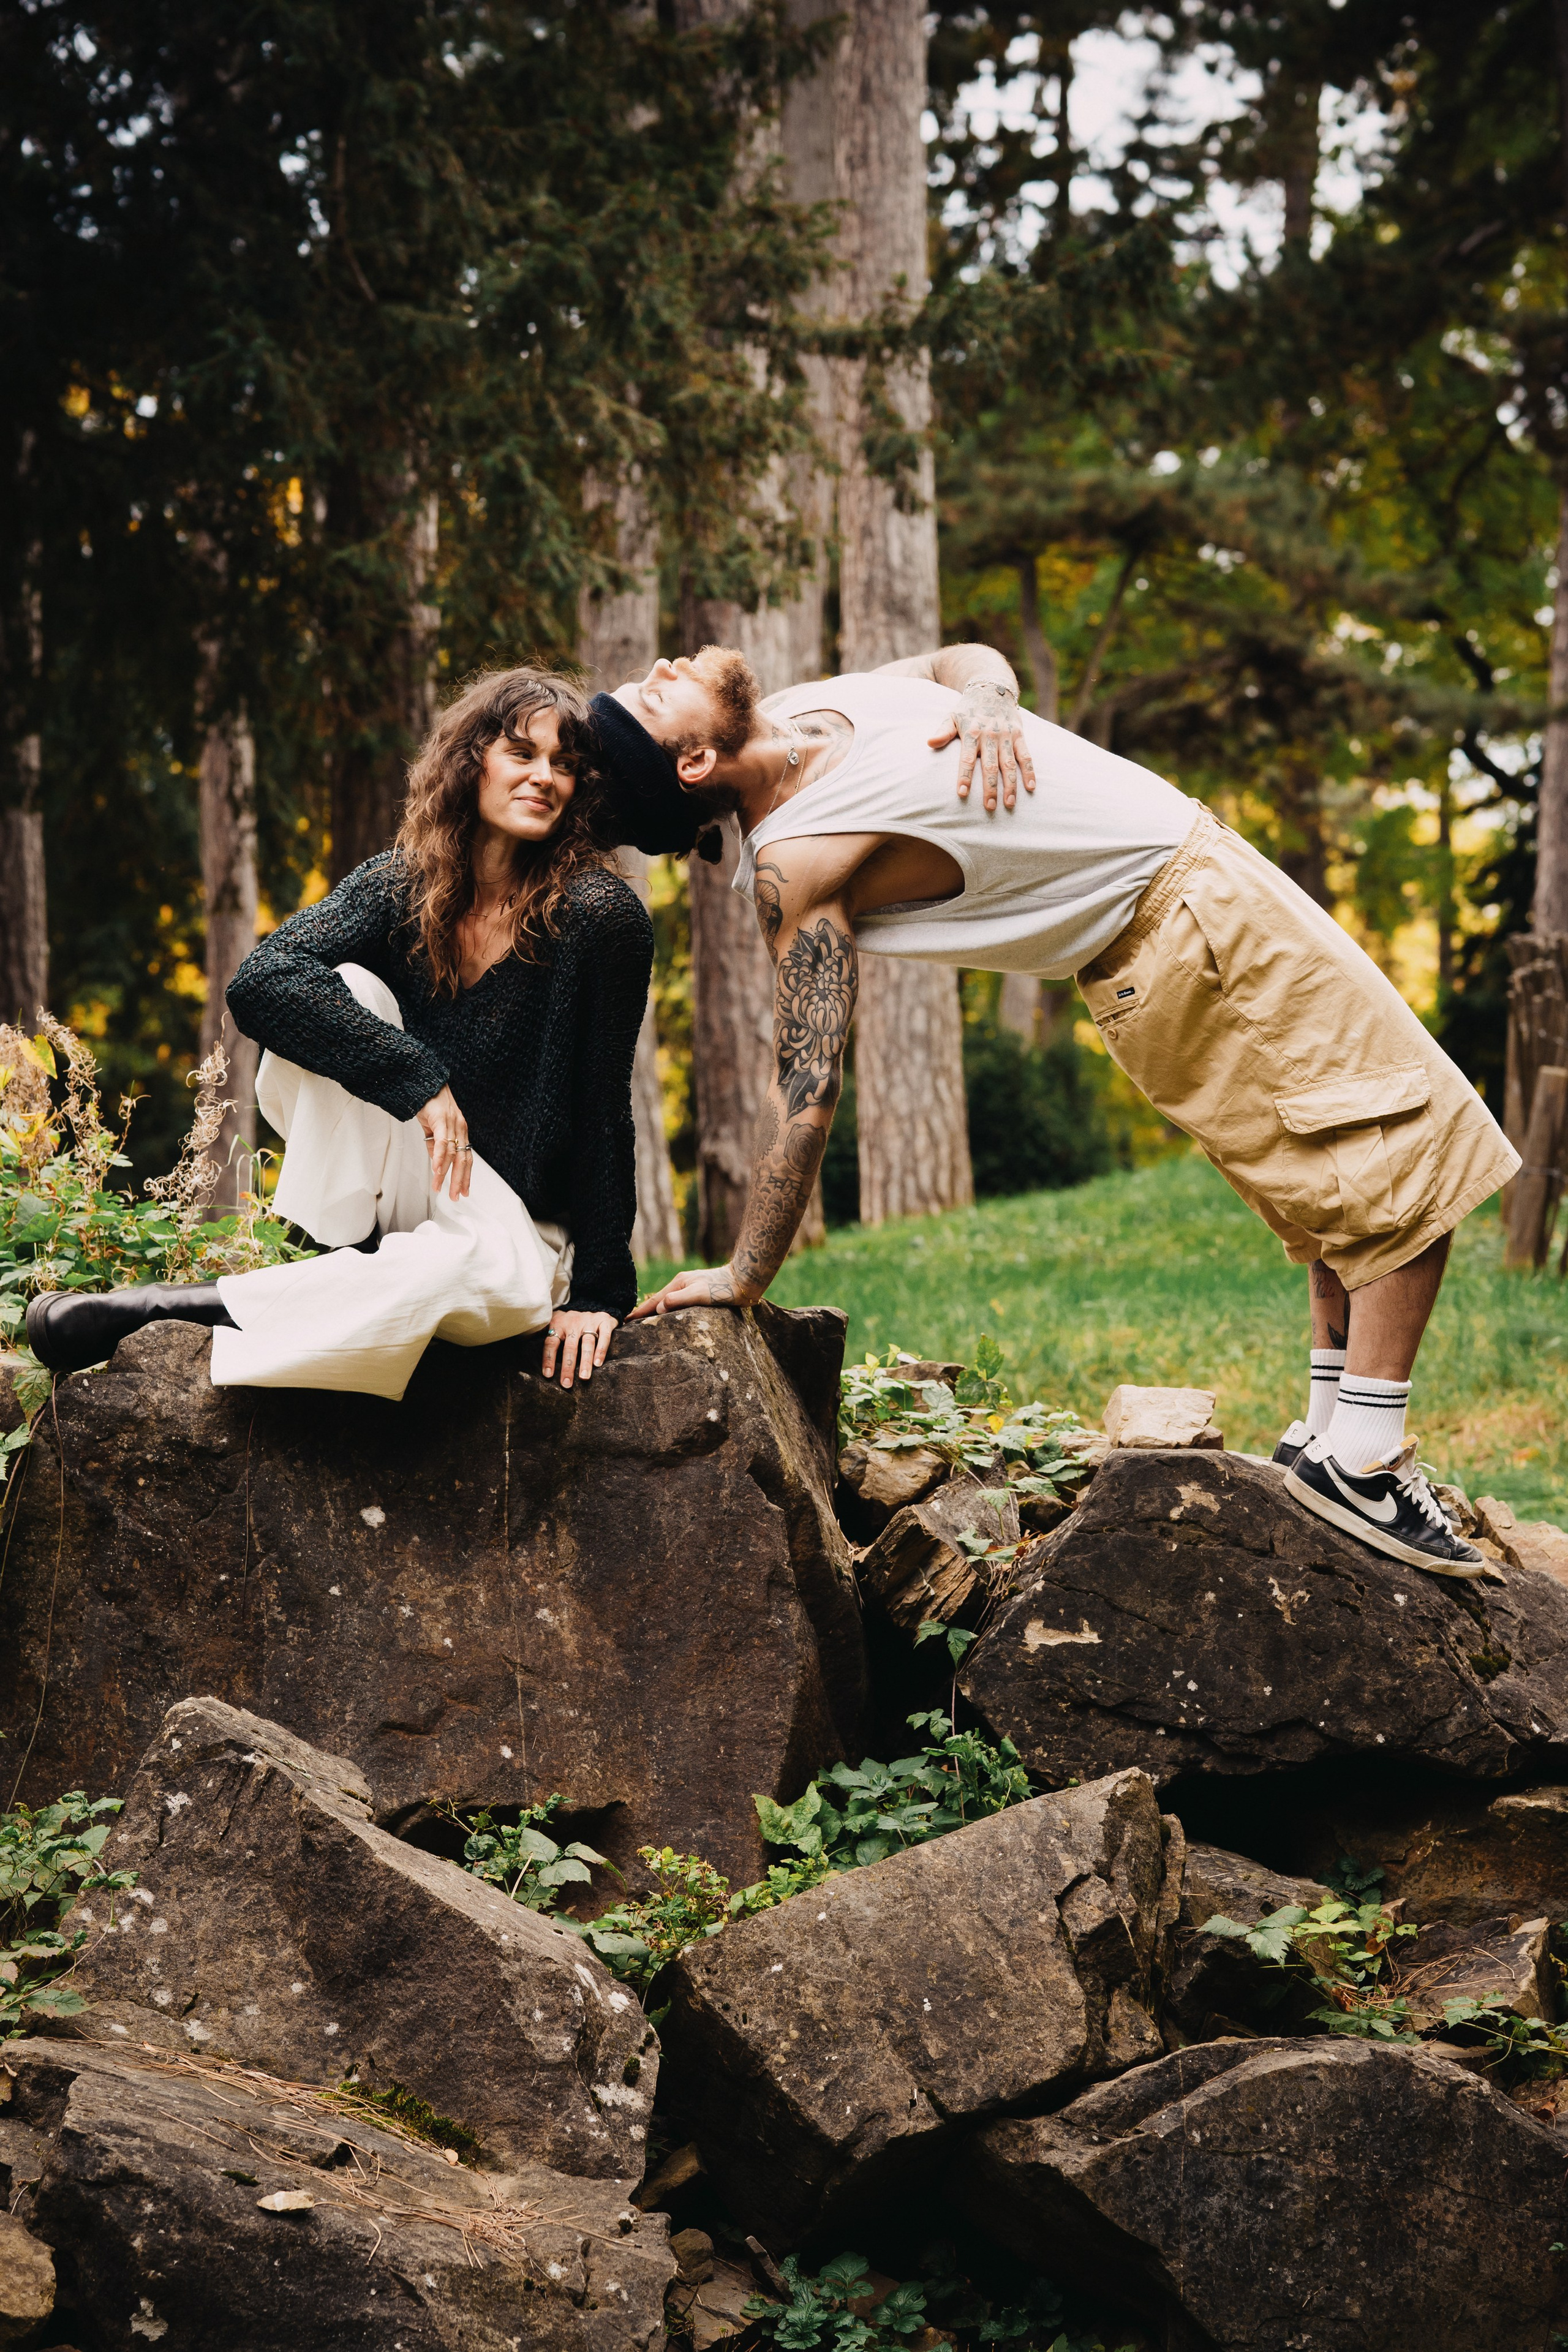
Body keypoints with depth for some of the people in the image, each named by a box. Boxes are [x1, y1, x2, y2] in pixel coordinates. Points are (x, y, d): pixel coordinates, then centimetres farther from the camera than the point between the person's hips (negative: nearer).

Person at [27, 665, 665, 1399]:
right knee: (348, 992, -19)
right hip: (406, 1195, 3)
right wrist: (417, 1079, -32)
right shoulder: (400, 885, -6)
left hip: (519, 1235, -3)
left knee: (465, 1263, -39)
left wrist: (599, 1292, -14)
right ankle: (340, 1263, -20)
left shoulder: (601, 918, -15)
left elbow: (603, 1114, -14)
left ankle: (175, 1309, -30)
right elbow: (260, 980, -21)